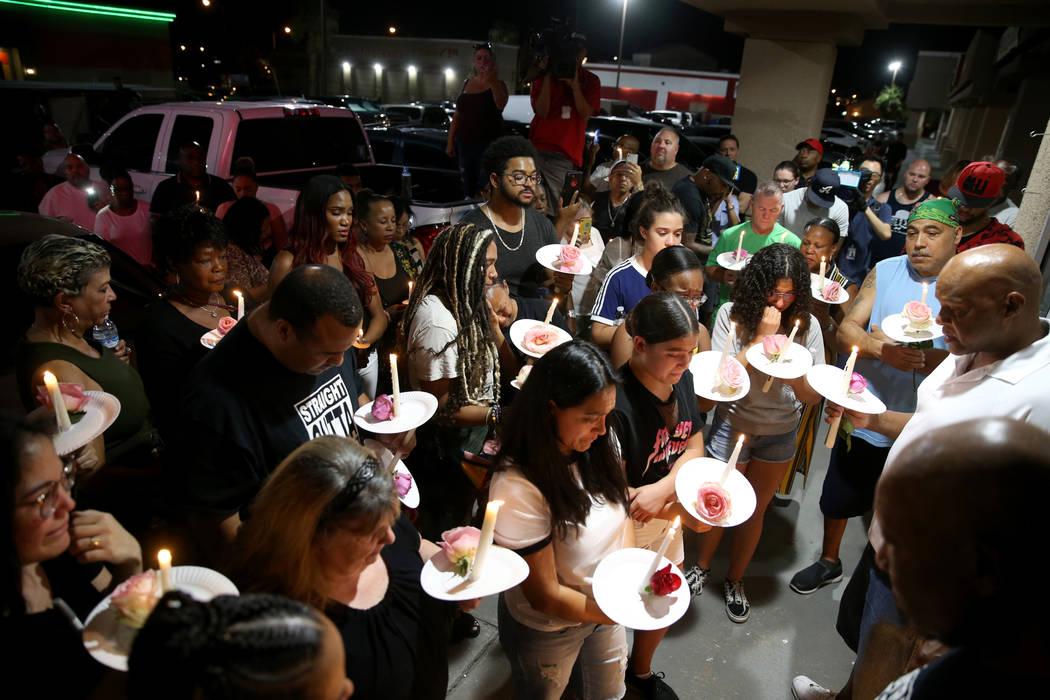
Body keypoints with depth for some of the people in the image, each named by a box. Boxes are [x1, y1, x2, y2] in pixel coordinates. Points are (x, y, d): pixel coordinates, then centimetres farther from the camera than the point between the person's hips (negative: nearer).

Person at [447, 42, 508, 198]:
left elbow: (500, 105, -22)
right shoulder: (467, 83, 12)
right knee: (468, 190, 10)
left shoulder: (498, 84, 0)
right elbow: (457, 115, 14)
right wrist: (450, 142, 11)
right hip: (464, 143, 5)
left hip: (488, 144, -5)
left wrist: (492, 82, -37)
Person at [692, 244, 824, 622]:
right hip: (733, 424, -2)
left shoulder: (807, 324, -11)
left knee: (755, 509, 17)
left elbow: (813, 396, -10)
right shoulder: (732, 315, -16)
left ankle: (735, 580, 39)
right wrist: (761, 337, -27)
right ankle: (702, 566, 41)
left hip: (780, 431, 2)